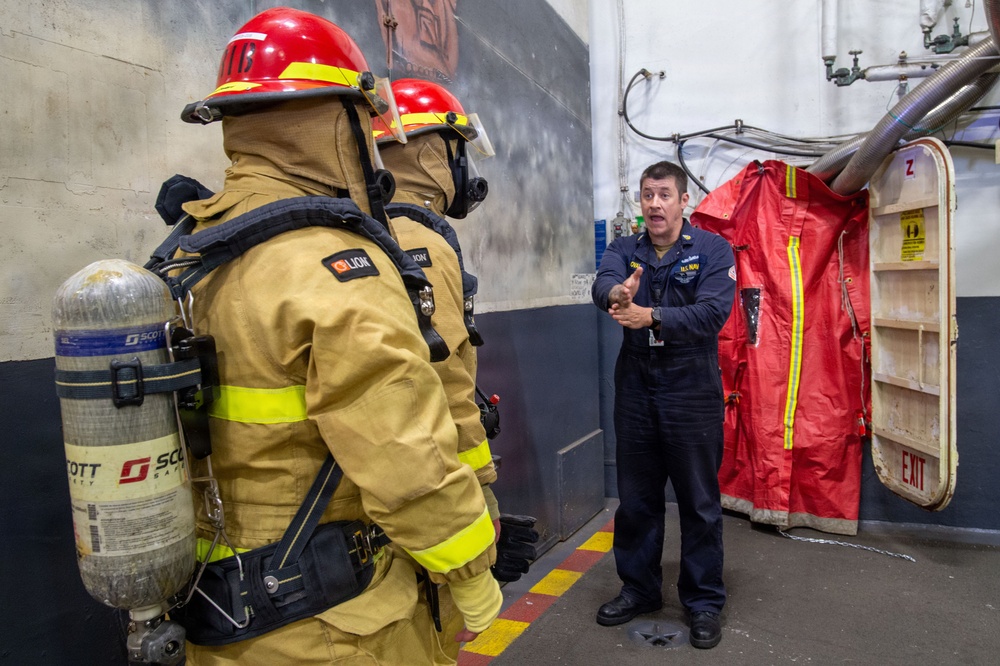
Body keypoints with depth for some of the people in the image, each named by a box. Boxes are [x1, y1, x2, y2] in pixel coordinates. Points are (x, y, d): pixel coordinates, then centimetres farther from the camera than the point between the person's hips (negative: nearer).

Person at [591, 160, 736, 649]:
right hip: (635, 389, 3)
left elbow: (713, 311, -20)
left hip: (693, 393, -3)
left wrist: (651, 316, -33)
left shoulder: (712, 250, -4)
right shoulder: (625, 250, 4)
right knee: (635, 497, 14)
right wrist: (617, 292, -43)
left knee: (699, 502, 8)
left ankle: (704, 600, 26)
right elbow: (603, 282, -18)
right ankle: (639, 588, 33)